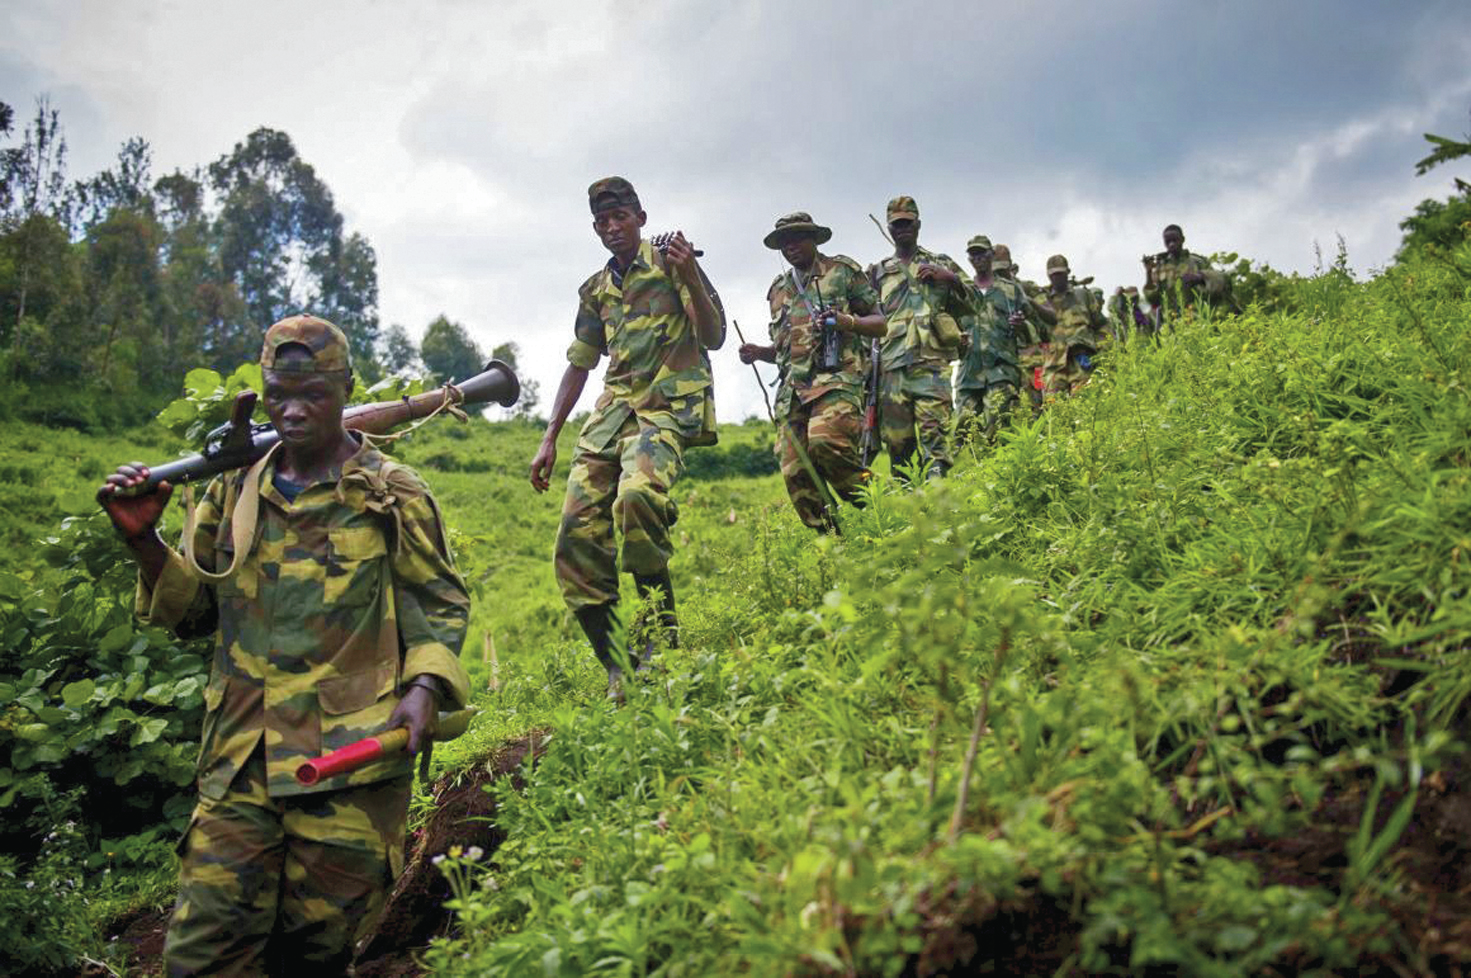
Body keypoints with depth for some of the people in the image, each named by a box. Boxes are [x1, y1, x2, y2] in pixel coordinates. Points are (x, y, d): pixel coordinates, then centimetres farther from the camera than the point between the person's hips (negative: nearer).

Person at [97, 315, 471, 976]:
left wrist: (424, 685, -12)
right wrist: (144, 541, 1)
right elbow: (195, 609, 17)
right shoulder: (234, 491, 12)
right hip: (240, 758, 3)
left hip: (351, 757, -3)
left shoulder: (392, 494, 2)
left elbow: (440, 602, 5)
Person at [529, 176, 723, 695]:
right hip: (614, 407, 6)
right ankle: (619, 671, -2)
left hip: (668, 405, -6)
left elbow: (714, 337, -2)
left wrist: (690, 278, -19)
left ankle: (662, 639, -20)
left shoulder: (671, 263, 5)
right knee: (577, 538, -9)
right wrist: (549, 439, 18)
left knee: (636, 496, -36)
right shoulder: (595, 291, 21)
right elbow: (579, 365, 24)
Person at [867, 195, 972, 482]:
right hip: (892, 364, 2)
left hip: (931, 361, -2)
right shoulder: (877, 272, 22)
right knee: (896, 439, -1)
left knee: (934, 430, -17)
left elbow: (973, 304, 15)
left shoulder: (941, 264, 19)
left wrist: (950, 278, -3)